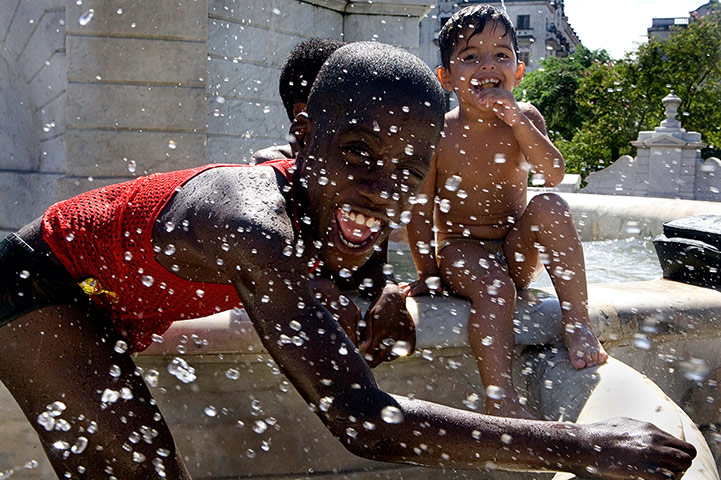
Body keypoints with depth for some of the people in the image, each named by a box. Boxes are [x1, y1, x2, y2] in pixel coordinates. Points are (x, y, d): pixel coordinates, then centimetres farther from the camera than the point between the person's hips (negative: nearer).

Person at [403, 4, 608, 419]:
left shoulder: (525, 118, 0)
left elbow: (554, 175, -17)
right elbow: (421, 209, -5)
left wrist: (516, 120, -25)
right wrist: (428, 272, -8)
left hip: (517, 253, 3)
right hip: (460, 248, -3)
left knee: (550, 207, -25)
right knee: (494, 287, -34)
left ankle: (577, 321, -23)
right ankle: (501, 397, -36)